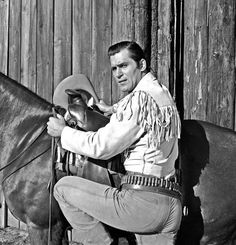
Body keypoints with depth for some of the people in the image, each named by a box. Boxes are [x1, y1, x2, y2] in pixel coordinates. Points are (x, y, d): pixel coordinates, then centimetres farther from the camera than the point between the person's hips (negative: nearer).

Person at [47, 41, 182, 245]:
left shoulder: (139, 98, -11)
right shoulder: (165, 94, 16)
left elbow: (101, 147, -9)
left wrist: (63, 132, 4)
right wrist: (117, 111, 35)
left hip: (142, 201, -9)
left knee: (63, 188, 1)